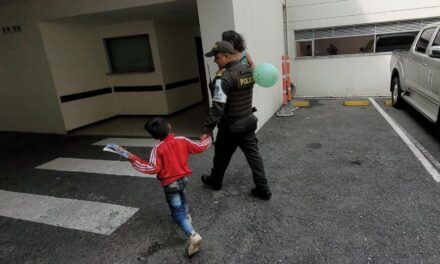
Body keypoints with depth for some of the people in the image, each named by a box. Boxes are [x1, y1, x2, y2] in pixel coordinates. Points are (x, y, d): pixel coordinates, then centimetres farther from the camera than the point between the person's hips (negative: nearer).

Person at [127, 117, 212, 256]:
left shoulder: (158, 149, -20)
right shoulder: (182, 140, -8)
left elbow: (153, 168, -24)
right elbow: (199, 147, 1)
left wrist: (135, 160, -17)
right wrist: (207, 139, 21)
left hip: (170, 183, -5)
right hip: (184, 177, 5)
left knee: (177, 211, 1)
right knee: (180, 193, 38)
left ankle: (193, 235, -13)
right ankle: (186, 214, 48)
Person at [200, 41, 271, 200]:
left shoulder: (224, 77, -23)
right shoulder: (248, 71, 1)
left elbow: (217, 107, -27)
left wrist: (207, 129, -22)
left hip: (230, 126, -6)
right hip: (248, 122, 7)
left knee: (221, 156, 16)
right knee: (253, 155, 11)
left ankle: (215, 181, 39)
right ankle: (263, 189, 15)